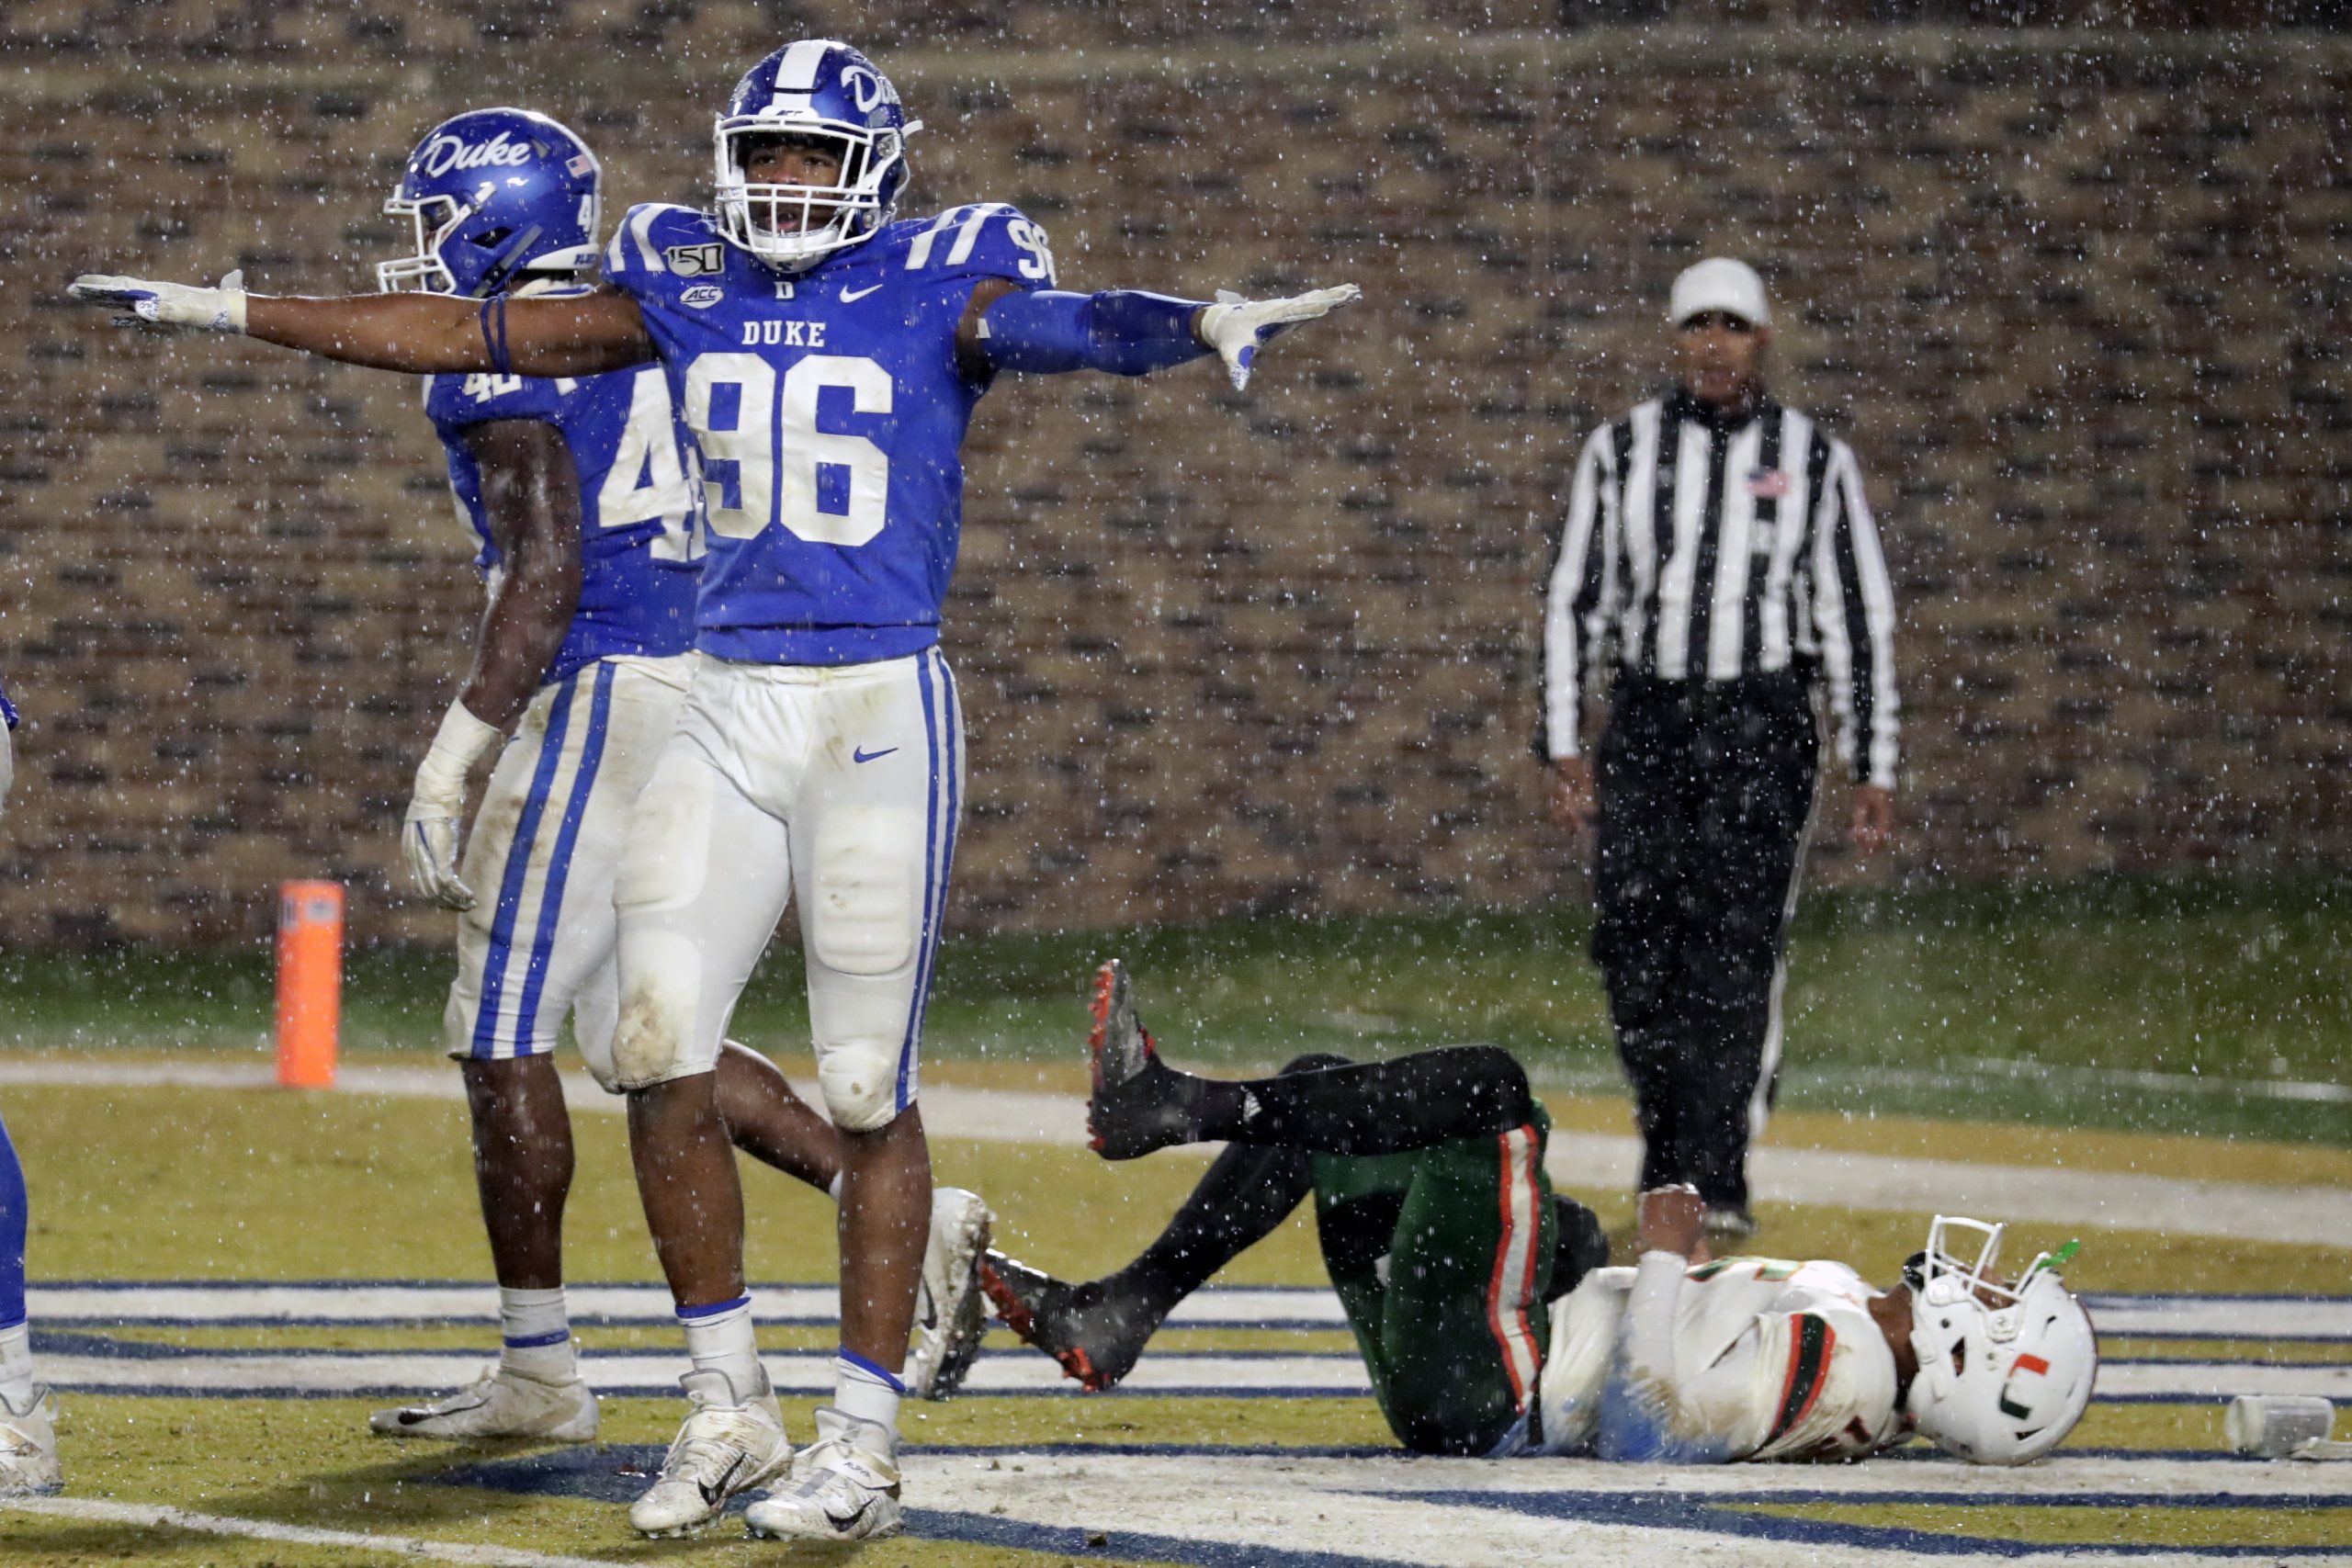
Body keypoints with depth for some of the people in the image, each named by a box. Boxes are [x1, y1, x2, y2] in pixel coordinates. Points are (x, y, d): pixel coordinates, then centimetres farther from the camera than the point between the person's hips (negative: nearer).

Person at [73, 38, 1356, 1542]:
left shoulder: (935, 289, -2)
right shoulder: (691, 292, 10)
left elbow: (1073, 329, -20)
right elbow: (466, 335, 14)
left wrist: (1206, 321, -42)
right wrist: (228, 312, 15)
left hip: (881, 707, -4)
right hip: (728, 710, 4)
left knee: (870, 1084, -2)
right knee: (658, 1041, -5)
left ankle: (863, 1444, 5)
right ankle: (730, 1407, 8)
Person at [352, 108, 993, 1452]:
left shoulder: (502, 368, -10)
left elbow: (546, 576, -20)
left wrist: (449, 771, -19)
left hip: (600, 692, -9)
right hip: (692, 682, 9)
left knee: (503, 1037, -1)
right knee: (640, 1036, 14)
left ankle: (538, 1369, 3)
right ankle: (918, 1219, 6)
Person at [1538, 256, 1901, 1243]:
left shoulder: (1815, 460, 4)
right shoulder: (1623, 450, 7)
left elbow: (1860, 617, 6)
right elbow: (1573, 598, 10)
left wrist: (1874, 771, 2)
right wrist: (1565, 743, 3)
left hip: (1760, 727, -2)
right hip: (1646, 721, 2)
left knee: (1734, 951, -11)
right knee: (1635, 951, 0)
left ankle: (1713, 1180, -11)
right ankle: (1669, 1149, 16)